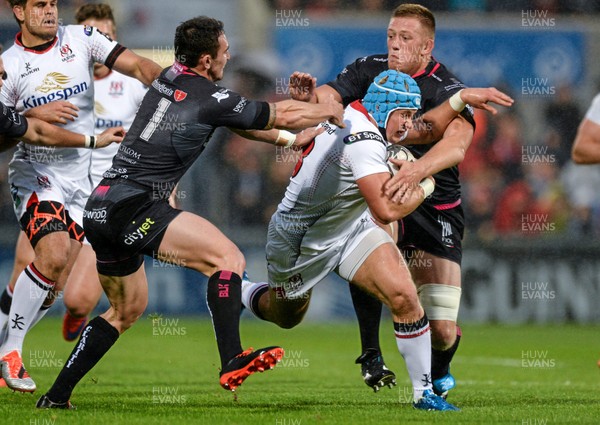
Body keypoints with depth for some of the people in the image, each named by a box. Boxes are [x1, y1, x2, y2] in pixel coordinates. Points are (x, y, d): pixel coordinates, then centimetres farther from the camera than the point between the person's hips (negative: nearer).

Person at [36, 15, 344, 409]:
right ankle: (232, 362, -32)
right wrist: (329, 110, 20)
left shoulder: (169, 78, 16)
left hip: (100, 209, 9)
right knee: (228, 257, -18)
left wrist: (284, 137, 32)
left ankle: (56, 396, 25)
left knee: (128, 309, 25)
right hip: (133, 209, -9)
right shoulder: (211, 99, -8)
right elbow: (283, 115, 3)